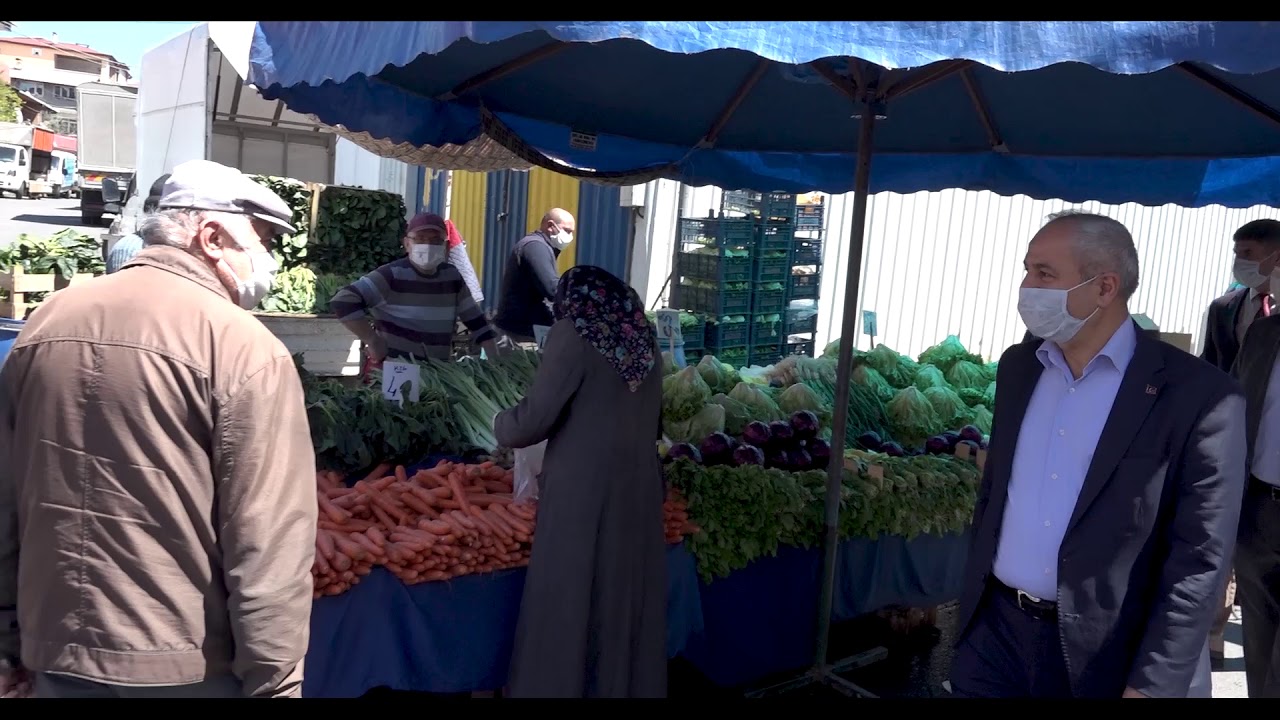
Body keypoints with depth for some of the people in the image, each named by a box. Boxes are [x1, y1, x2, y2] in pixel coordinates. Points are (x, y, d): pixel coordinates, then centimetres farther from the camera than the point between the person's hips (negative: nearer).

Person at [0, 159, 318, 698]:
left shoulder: (46, 322, 3)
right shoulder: (246, 349, -17)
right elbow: (268, 547, -21)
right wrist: (274, 683, -14)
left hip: (57, 649, 5)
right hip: (187, 665, -5)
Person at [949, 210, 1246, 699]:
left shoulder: (1199, 395, -12)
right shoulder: (1019, 365, 5)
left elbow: (1200, 561, -13)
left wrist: (1152, 686, -15)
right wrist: (976, 594, 12)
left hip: (1104, 656, -4)